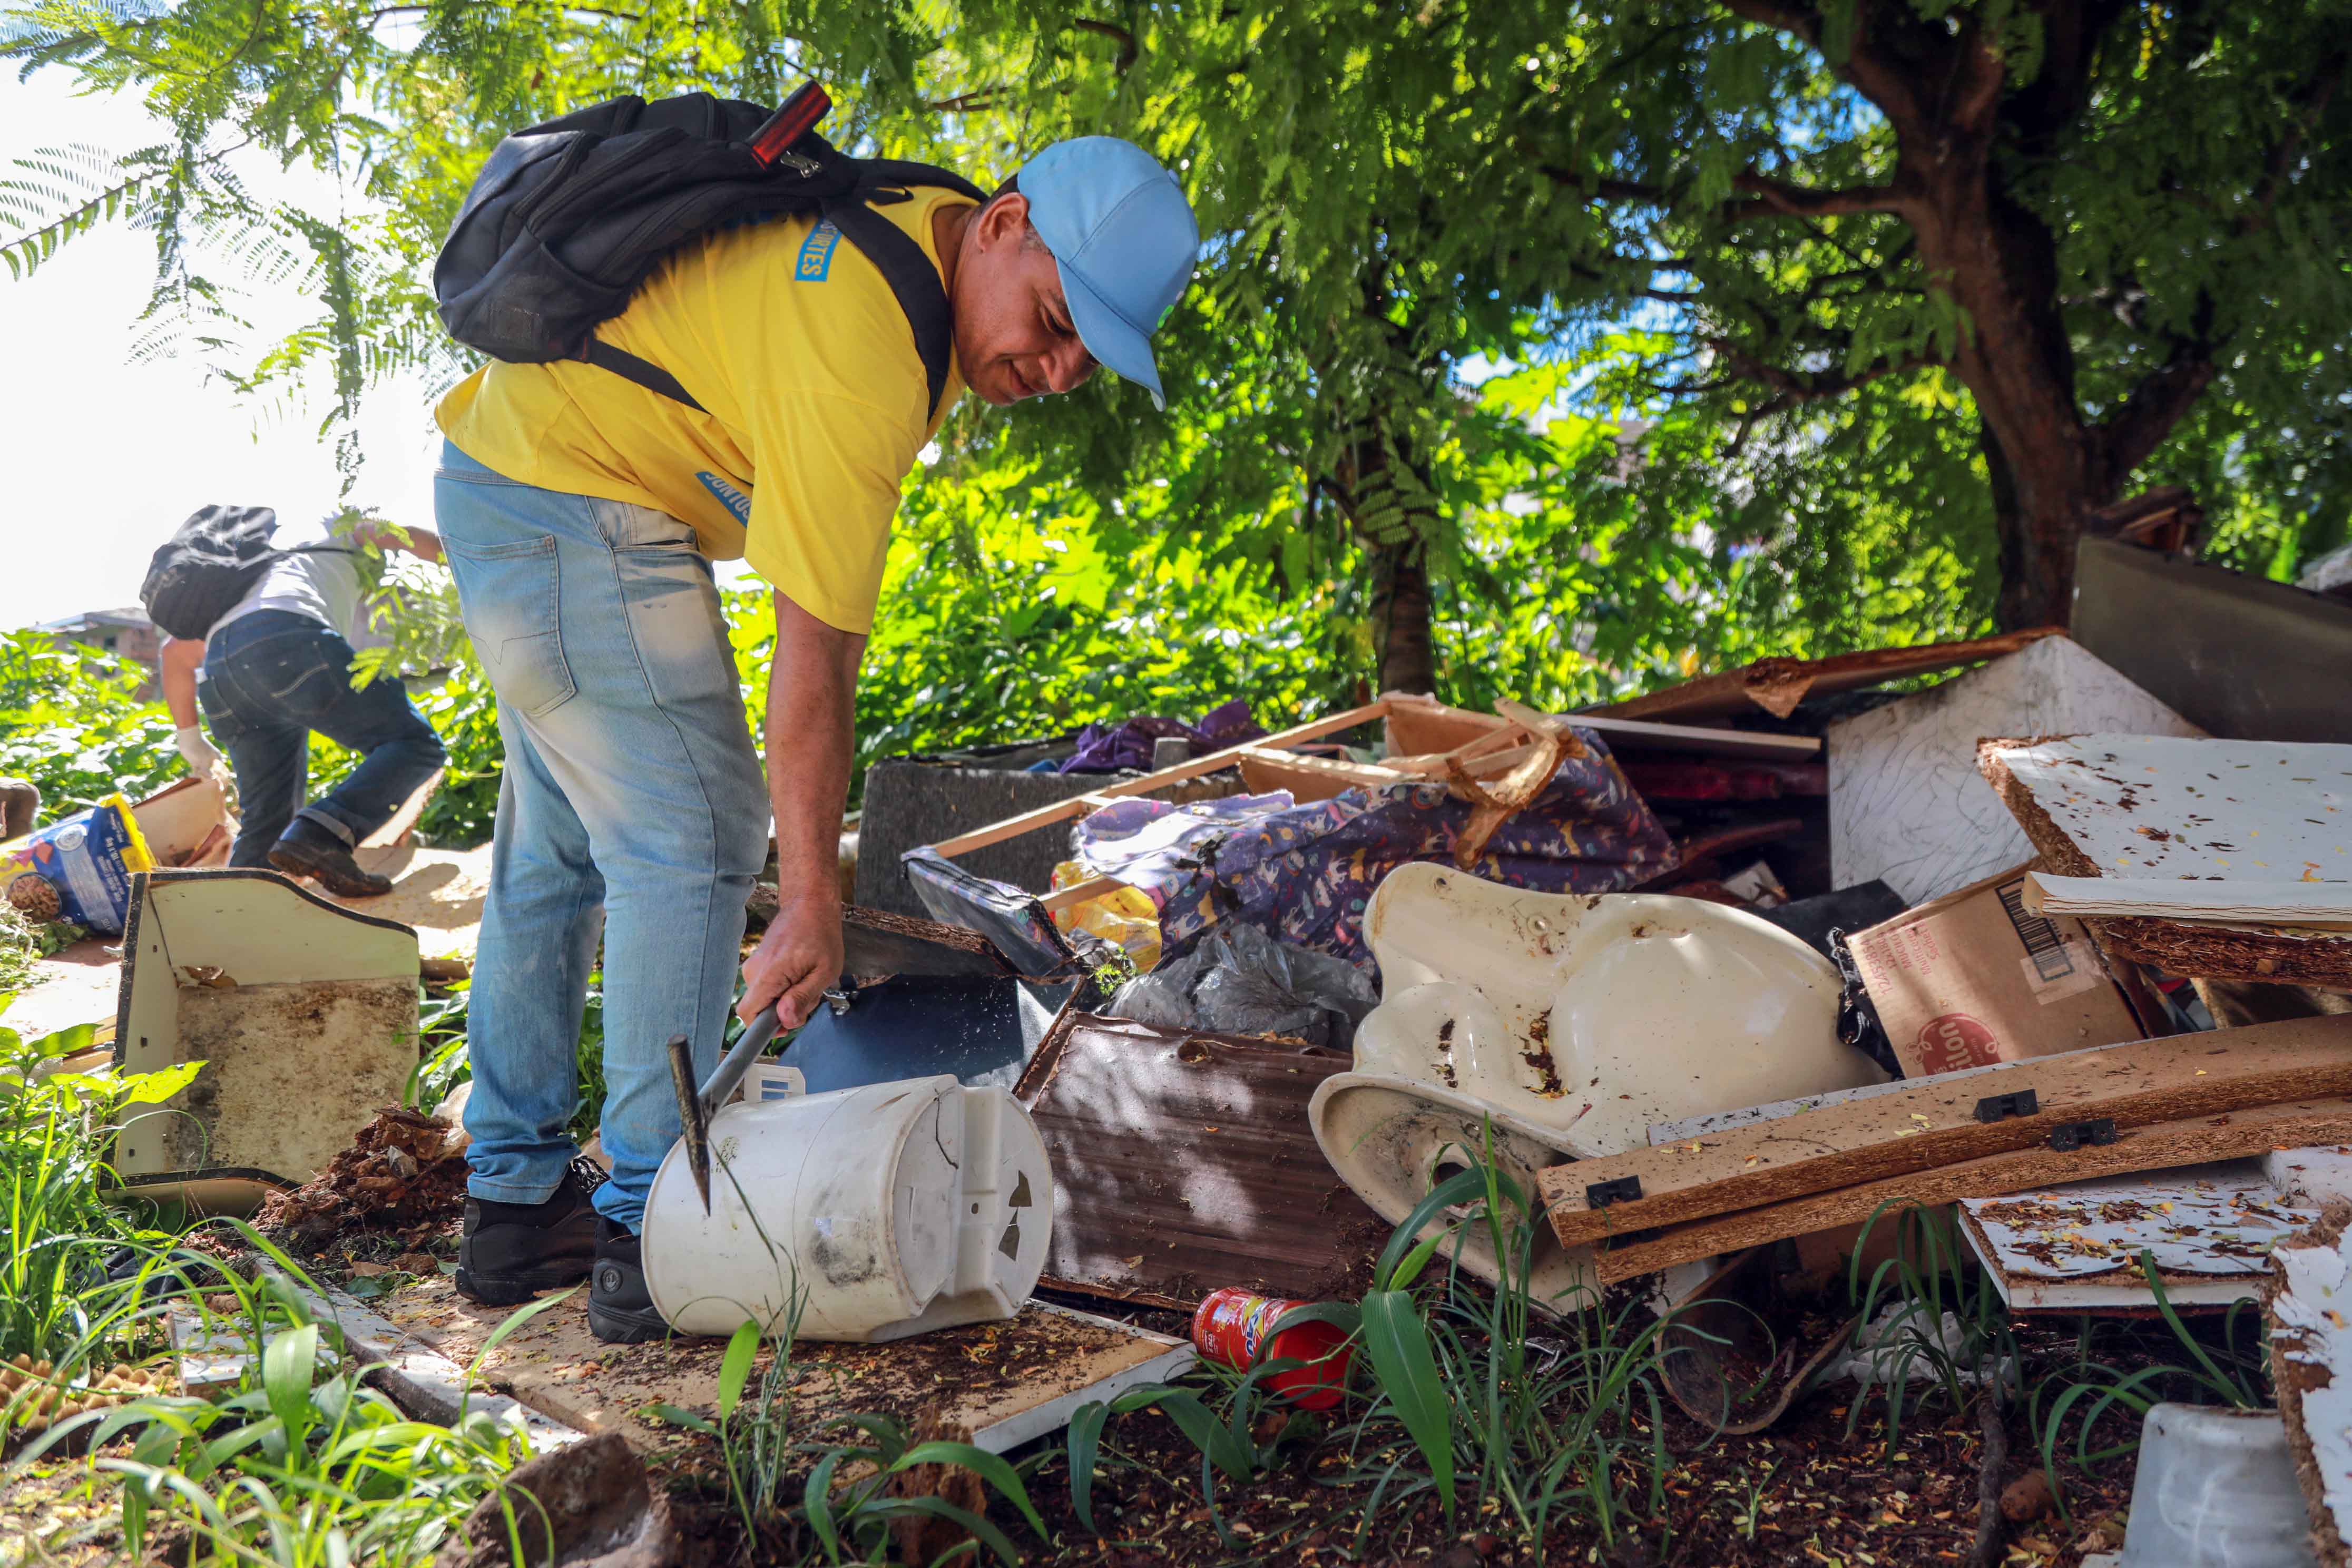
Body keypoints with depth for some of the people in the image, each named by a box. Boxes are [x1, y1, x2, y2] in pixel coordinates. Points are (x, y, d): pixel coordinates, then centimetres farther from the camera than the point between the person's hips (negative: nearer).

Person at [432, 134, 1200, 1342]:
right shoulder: (859, 358, -28)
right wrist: (812, 902, -24)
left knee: (555, 850, 14)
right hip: (574, 514, -11)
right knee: (691, 843, -9)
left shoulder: (915, 230, 3)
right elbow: (813, 649, -28)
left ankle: (515, 1201, 25)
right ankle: (654, 1232, -2)